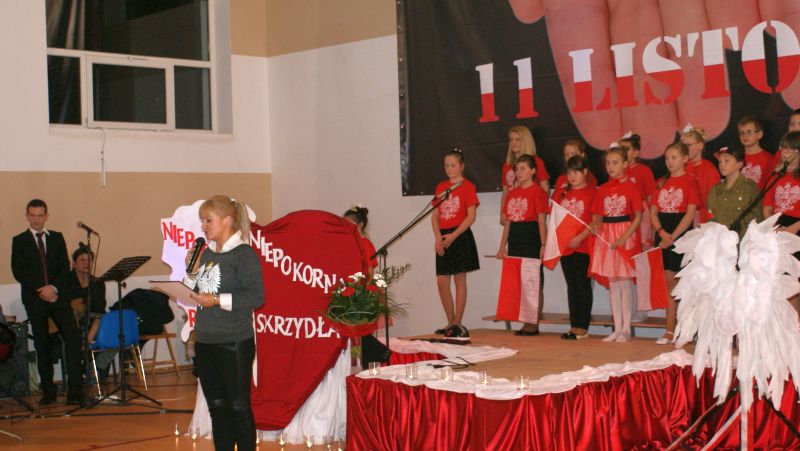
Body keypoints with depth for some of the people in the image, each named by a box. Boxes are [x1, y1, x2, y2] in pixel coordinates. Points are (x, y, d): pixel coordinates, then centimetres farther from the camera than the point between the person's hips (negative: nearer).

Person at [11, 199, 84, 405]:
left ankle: (75, 391, -11)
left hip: (58, 297, 1)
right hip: (34, 300, -1)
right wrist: (40, 290, -12)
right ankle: (48, 392, 10)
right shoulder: (19, 241, 7)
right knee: (42, 345, 3)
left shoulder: (57, 238, 12)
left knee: (73, 338, -11)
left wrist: (54, 287, -11)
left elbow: (65, 266, 5)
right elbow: (18, 272, -2)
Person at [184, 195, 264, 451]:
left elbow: (256, 297, -18)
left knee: (238, 407, 2)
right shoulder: (206, 253, 10)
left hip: (235, 343, -7)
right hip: (205, 342, 7)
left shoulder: (244, 254, -10)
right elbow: (191, 295, 17)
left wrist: (217, 300, -19)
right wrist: (192, 272, 0)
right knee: (216, 407, 14)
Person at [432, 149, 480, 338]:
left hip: (460, 236, -5)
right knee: (441, 281, 2)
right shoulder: (440, 187, 13)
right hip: (443, 238, 5)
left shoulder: (467, 186, -3)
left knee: (459, 280, -1)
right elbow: (435, 215, 9)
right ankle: (451, 323, 14)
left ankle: (458, 324, 5)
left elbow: (471, 216, -9)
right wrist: (438, 237, -6)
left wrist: (453, 236, -17)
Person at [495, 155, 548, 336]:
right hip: (515, 239, 7)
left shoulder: (537, 191, -5)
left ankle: (534, 324, 1)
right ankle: (526, 323, 14)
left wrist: (543, 244, -14)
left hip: (531, 239, -7)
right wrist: (502, 246, 14)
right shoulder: (513, 193, 14)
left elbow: (541, 220, -9)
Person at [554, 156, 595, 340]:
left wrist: (581, 237, -19)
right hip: (565, 245, 6)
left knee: (583, 285, -3)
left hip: (584, 245, -6)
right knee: (572, 286, 9)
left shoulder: (592, 191, -4)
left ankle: (583, 327, 0)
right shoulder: (561, 193, 13)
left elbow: (596, 221, -11)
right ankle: (574, 326, 14)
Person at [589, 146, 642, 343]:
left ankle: (626, 328, 4)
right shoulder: (602, 189, 9)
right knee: (612, 283, 8)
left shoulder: (631, 187, -5)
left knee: (625, 282, -3)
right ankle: (617, 328, 14)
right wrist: (595, 226, -11)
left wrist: (624, 237, -16)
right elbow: (597, 216, 12)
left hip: (626, 236, -5)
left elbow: (638, 217, -6)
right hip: (606, 236, 5)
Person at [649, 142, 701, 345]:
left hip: (682, 235, -5)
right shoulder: (661, 183, 13)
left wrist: (673, 237, -16)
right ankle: (670, 330, 9)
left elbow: (690, 214, -11)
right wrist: (662, 233, -10)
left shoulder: (690, 181, -3)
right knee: (669, 283, 6)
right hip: (663, 235, 5)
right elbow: (653, 212, 7)